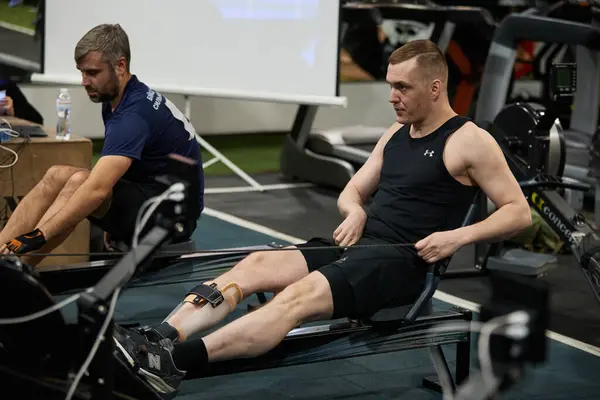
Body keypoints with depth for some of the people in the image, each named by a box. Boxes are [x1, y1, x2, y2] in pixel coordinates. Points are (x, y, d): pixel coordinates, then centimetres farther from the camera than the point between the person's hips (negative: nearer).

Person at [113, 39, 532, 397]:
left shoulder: (469, 142, -5)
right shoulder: (396, 133, 17)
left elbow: (519, 212, -6)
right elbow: (352, 191, 21)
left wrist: (459, 236, -20)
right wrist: (356, 212, -3)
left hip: (402, 260, -8)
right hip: (359, 243, 8)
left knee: (300, 296, -32)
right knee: (257, 264, -17)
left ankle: (177, 362, -47)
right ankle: (157, 341, -34)